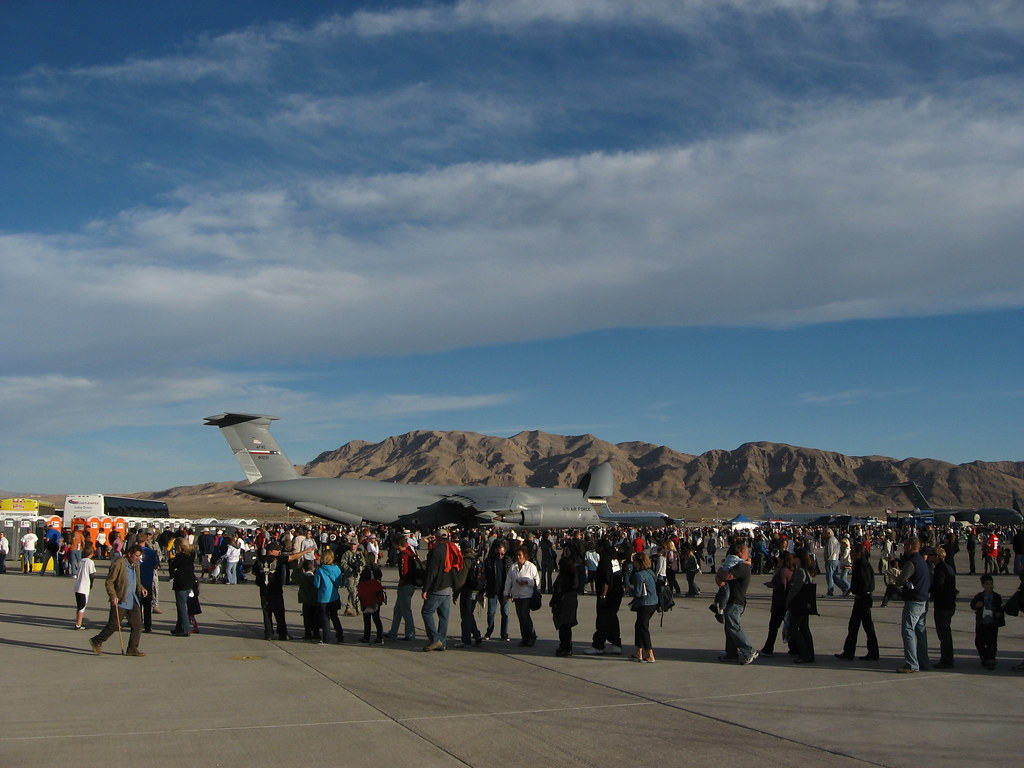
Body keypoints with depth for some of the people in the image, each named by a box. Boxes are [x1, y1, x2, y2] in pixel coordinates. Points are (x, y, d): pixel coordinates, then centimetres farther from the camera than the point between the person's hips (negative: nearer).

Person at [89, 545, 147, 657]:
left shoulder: (136, 565, 10)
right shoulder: (118, 564, -14)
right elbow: (109, 582, -12)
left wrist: (141, 588, 7)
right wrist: (113, 596, -22)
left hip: (133, 601, 7)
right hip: (120, 601, -7)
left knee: (137, 625, 3)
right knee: (114, 625, 0)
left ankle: (132, 649, 11)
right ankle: (96, 641, 21)